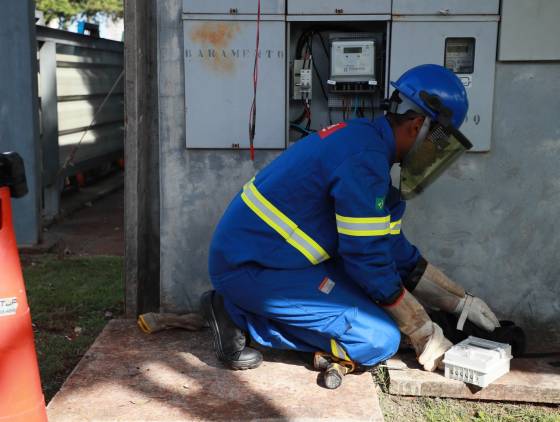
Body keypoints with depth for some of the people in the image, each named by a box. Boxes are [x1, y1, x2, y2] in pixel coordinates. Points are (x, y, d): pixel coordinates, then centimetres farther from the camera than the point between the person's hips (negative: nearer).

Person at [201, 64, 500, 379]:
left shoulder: (361, 137, 13)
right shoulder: (366, 160, -19)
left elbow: (397, 253, 17)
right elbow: (370, 261, -17)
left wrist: (461, 302, 17)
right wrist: (425, 336, -5)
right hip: (251, 267, -10)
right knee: (380, 340, -11)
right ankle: (240, 317, -5)